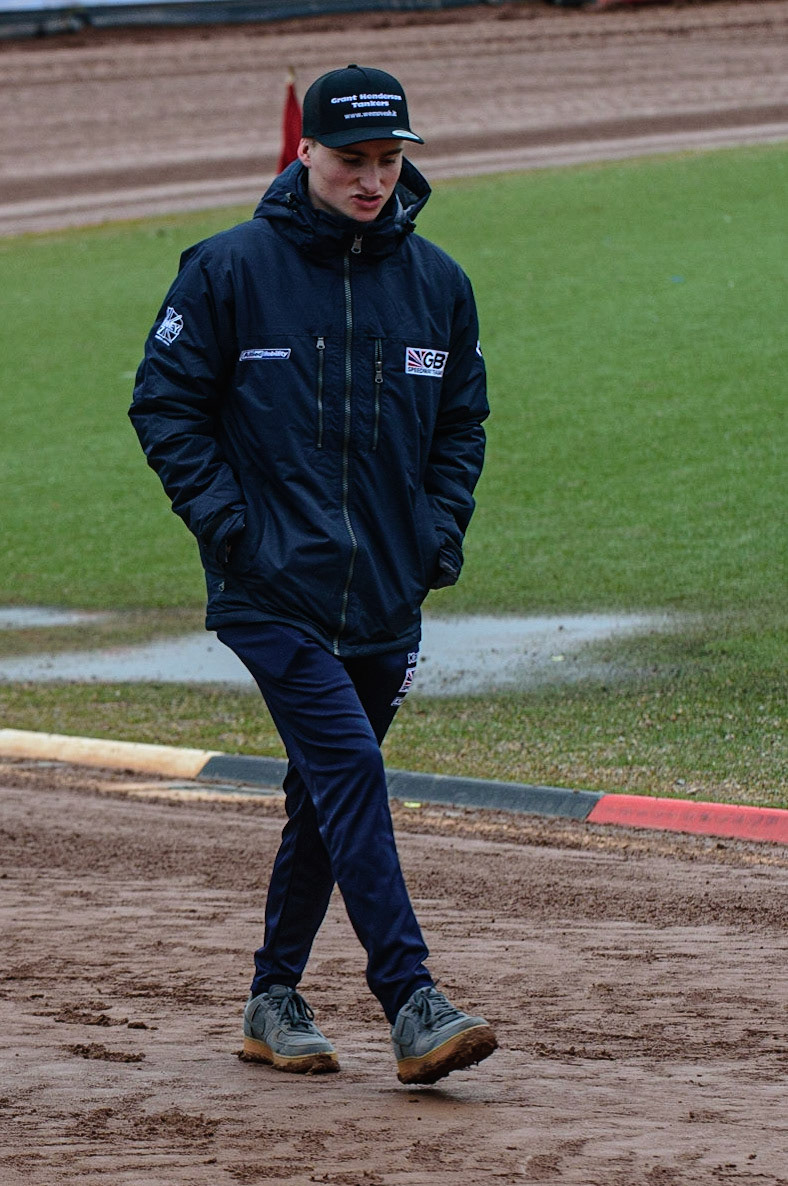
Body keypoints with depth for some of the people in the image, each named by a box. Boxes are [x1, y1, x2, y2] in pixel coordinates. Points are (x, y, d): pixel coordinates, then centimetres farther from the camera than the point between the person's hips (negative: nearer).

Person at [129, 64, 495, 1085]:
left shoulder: (437, 282, 9)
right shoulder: (231, 270, -4)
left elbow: (462, 421, 20)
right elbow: (164, 404, 1)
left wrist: (441, 530, 7)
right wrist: (226, 519, -9)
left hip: (387, 597, 5)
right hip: (274, 590, -5)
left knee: (328, 799, 12)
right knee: (350, 775, -17)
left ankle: (275, 999, 26)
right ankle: (412, 1010, -21)